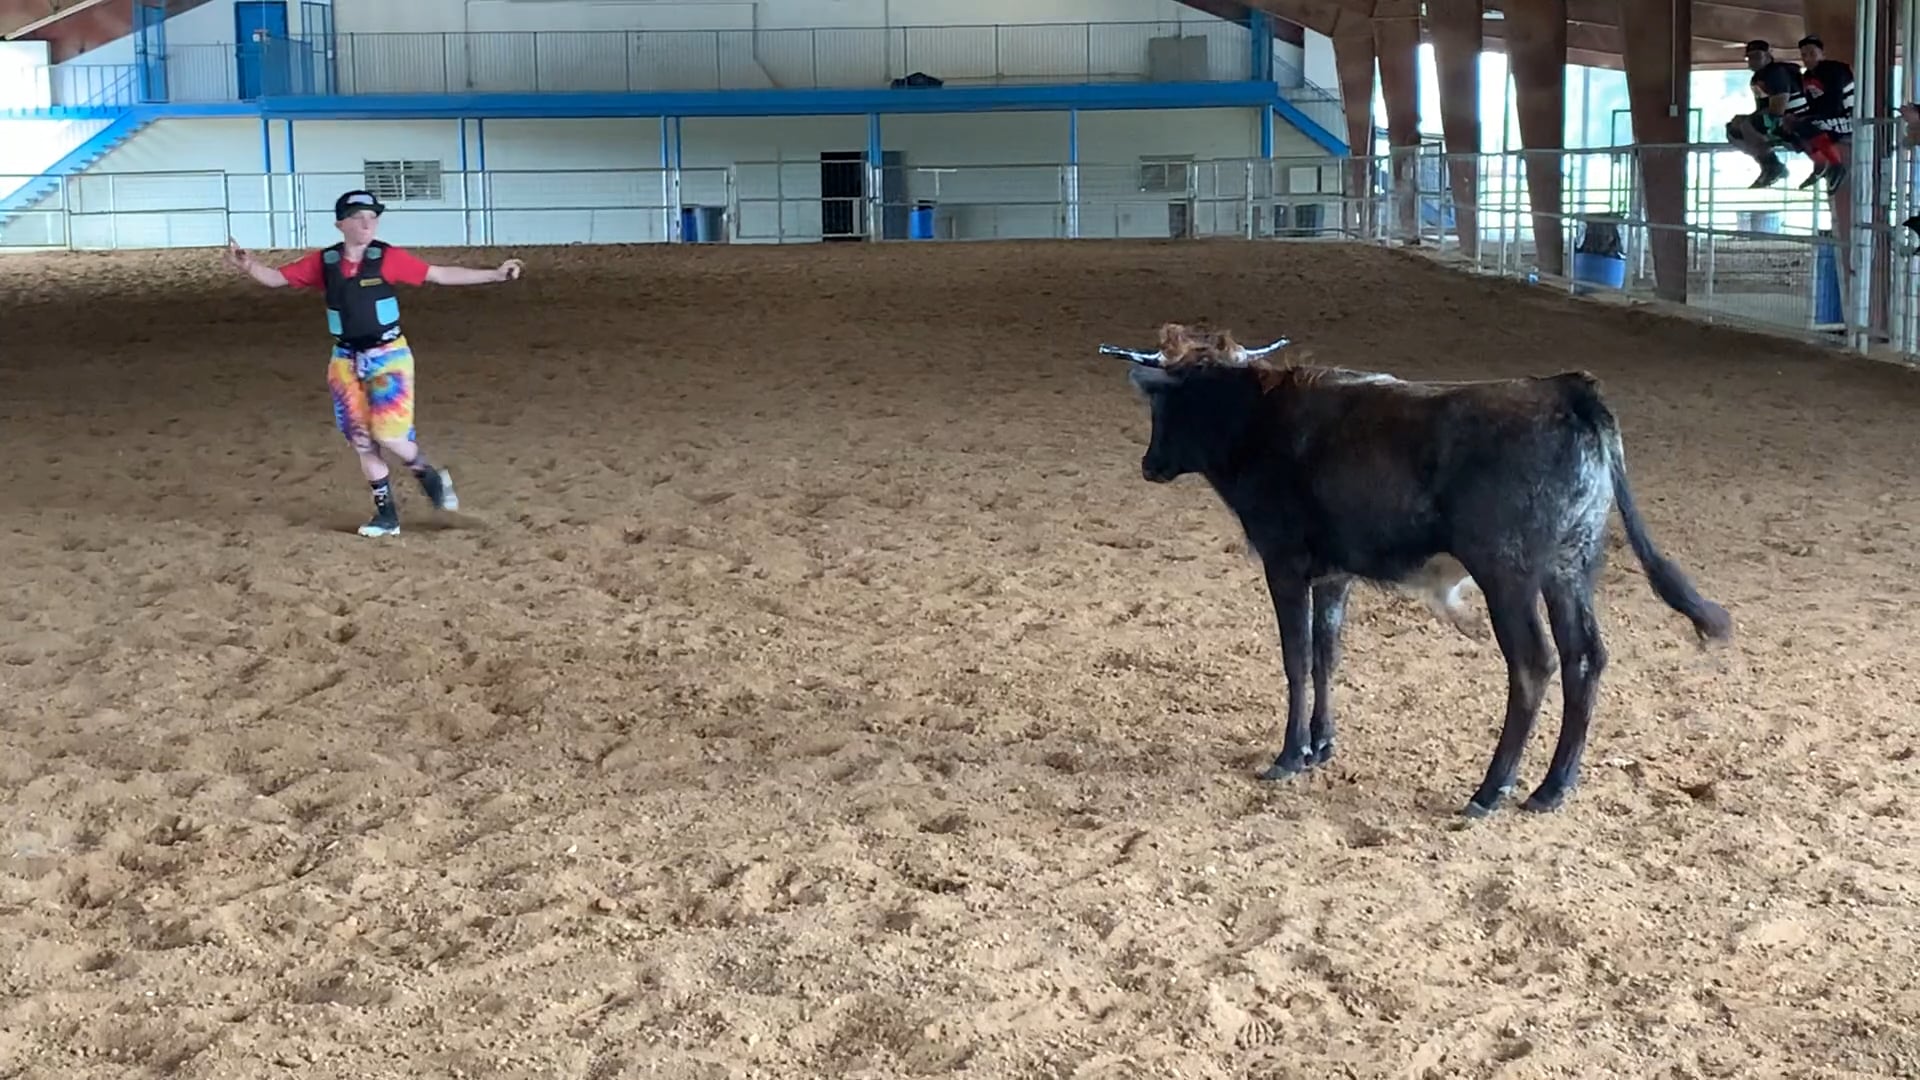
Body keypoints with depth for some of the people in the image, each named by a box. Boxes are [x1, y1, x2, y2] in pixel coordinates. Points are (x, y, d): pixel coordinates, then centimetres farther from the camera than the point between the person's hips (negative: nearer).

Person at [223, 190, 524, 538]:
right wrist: (248, 266, -19)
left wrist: (494, 274, -11)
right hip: (346, 361, 4)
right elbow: (276, 277, 2)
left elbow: (441, 274, -7)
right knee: (361, 441, 5)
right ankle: (386, 513, 18)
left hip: (388, 356, -3)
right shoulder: (323, 262, -1)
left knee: (388, 433, -15)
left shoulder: (388, 258, -9)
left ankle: (428, 475, 16)